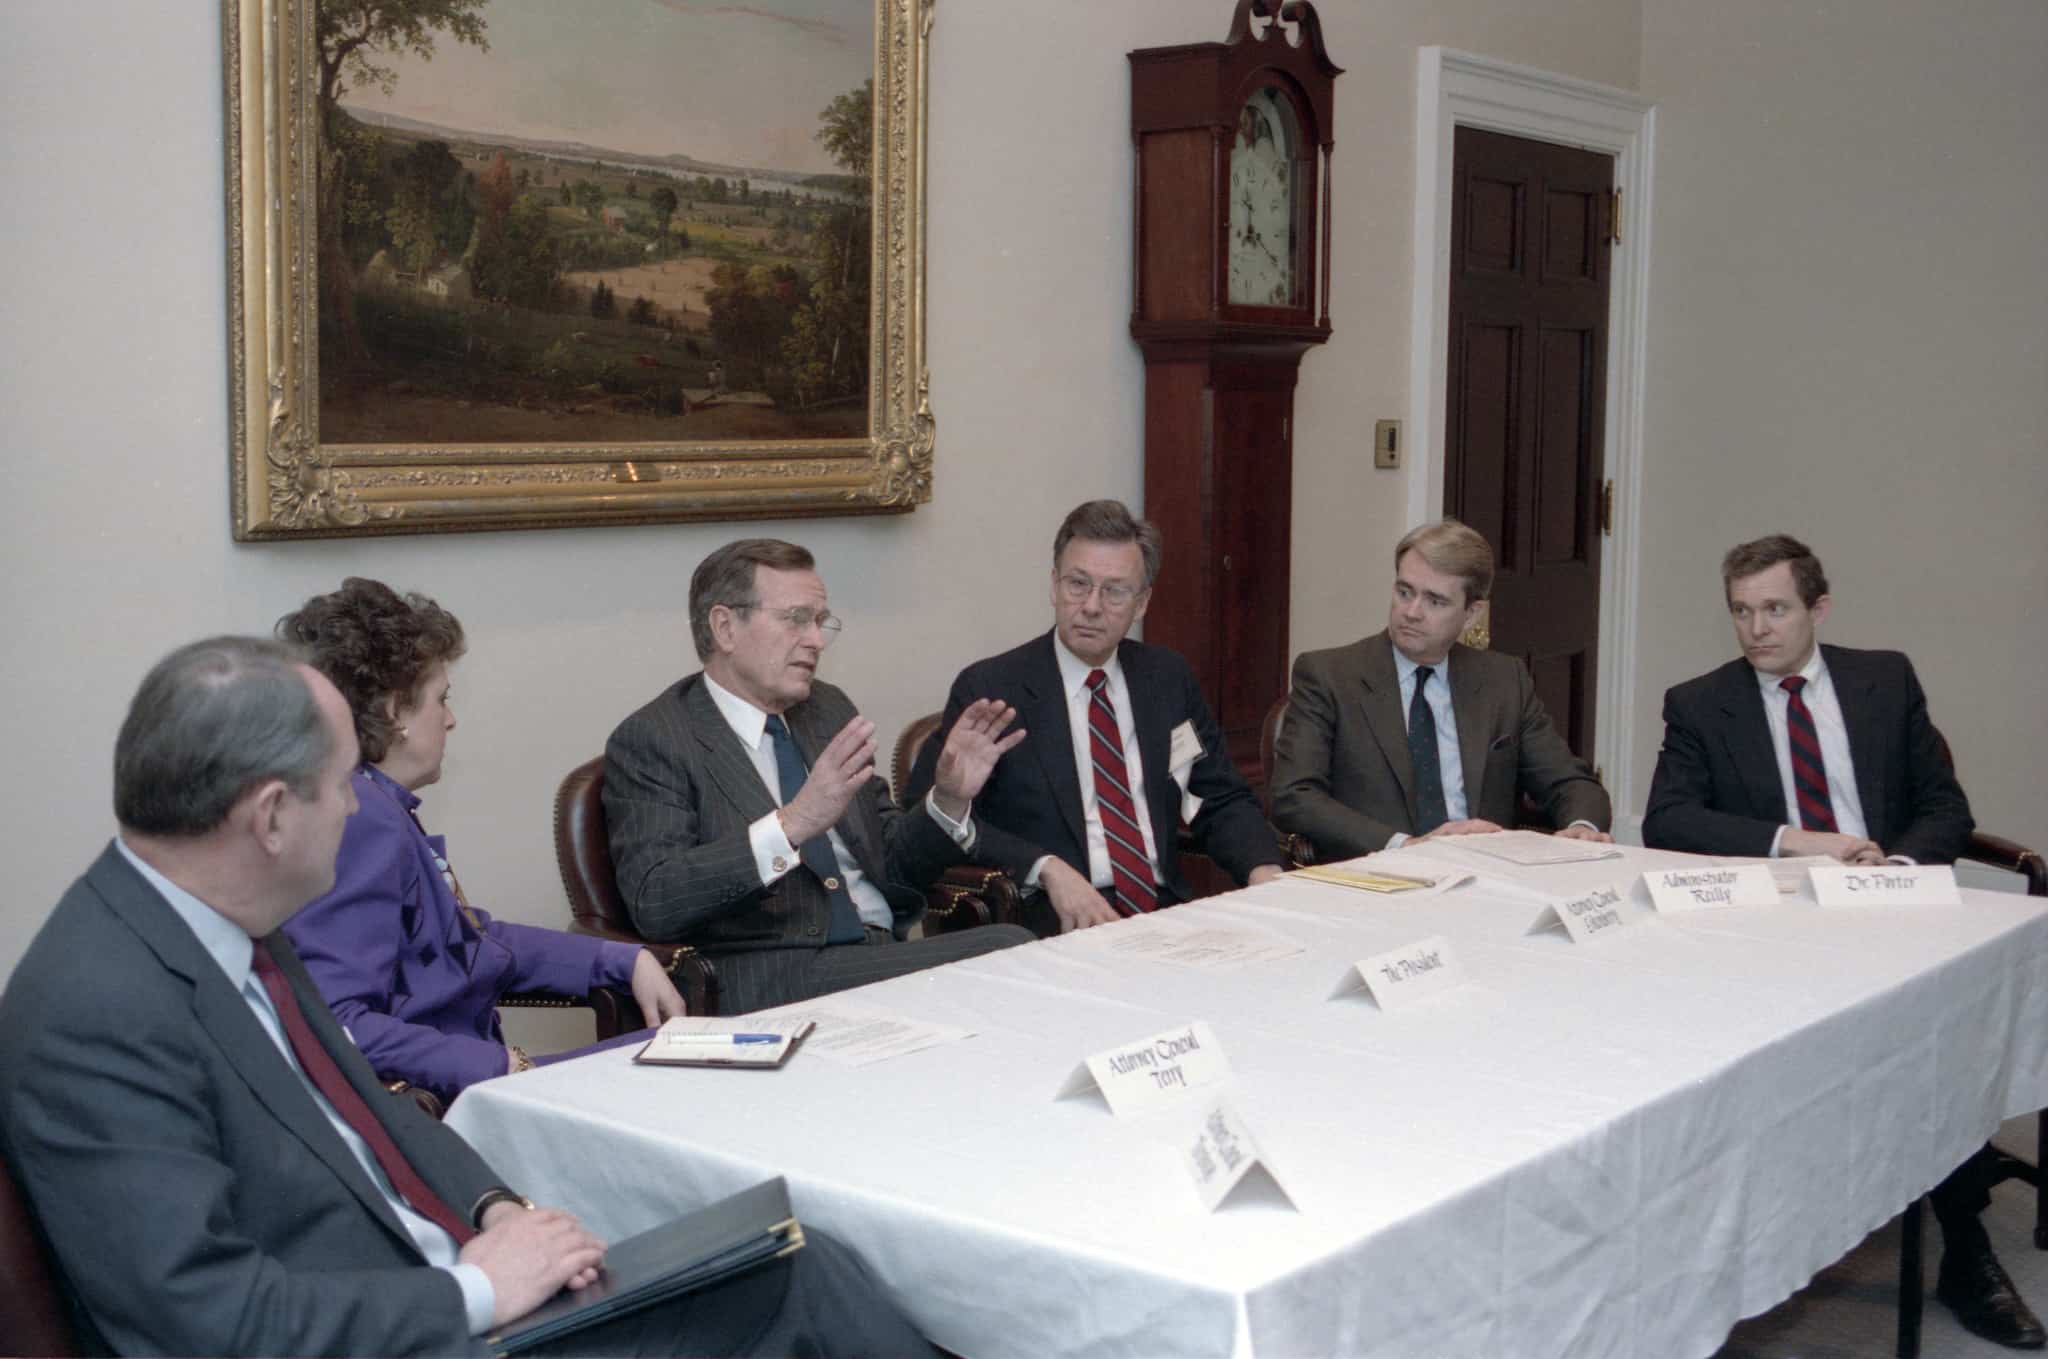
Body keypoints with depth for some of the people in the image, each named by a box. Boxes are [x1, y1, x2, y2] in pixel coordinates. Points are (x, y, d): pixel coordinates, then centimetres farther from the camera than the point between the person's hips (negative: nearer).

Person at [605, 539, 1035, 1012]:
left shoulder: (830, 710, 17)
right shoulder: (650, 741, -3)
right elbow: (653, 902, -17)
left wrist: (951, 800, 1)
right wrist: (794, 823, -27)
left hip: (885, 955, 7)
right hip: (768, 983, -7)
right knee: (1008, 950, -27)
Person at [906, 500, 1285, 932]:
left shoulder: (1170, 680, 16)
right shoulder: (989, 688, 0)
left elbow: (1224, 801, 19)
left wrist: (1264, 870, -3)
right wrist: (1047, 868, -20)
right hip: (1057, 928, -4)